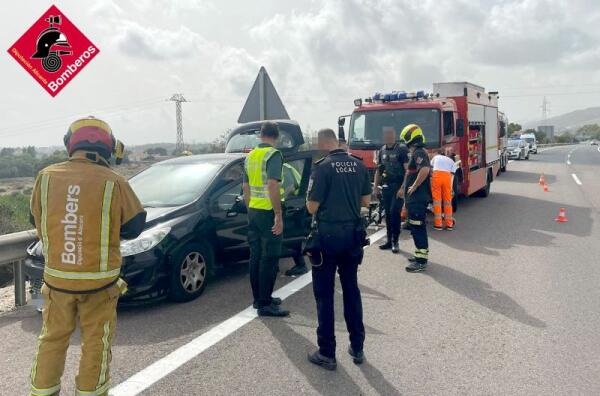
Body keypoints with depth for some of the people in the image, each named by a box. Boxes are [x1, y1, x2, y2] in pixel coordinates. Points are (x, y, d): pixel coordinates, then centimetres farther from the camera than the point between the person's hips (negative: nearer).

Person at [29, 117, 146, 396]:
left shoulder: (46, 177, -4)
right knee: (96, 342, 11)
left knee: (52, 339, 19)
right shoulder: (113, 182, -13)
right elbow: (134, 226, -3)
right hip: (99, 280, -3)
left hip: (56, 278, 3)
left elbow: (38, 222, 9)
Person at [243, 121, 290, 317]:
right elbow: (272, 185, -22)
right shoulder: (273, 155, -12)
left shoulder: (250, 156, 13)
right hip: (268, 213, -8)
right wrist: (279, 215, -21)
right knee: (269, 259, -3)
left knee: (256, 256, 13)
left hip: (253, 211, 8)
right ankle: (265, 304, 0)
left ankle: (259, 298, 23)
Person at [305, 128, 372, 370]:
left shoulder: (323, 167, -15)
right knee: (351, 289, 17)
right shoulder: (358, 164, 2)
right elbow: (365, 200, 9)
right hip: (352, 233, 6)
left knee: (324, 293, 5)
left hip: (328, 234, -5)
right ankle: (357, 348, 24)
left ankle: (327, 353, 11)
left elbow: (312, 207, -14)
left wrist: (312, 203, 7)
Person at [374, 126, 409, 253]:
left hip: (398, 187, -6)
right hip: (385, 187, 6)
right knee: (388, 214, 8)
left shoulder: (402, 149, -6)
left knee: (394, 213, -11)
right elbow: (378, 170, 18)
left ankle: (395, 241, -1)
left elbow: (408, 170, -12)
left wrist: (403, 188, -19)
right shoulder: (382, 150, 12)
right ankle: (389, 241, 16)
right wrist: (376, 187, 12)